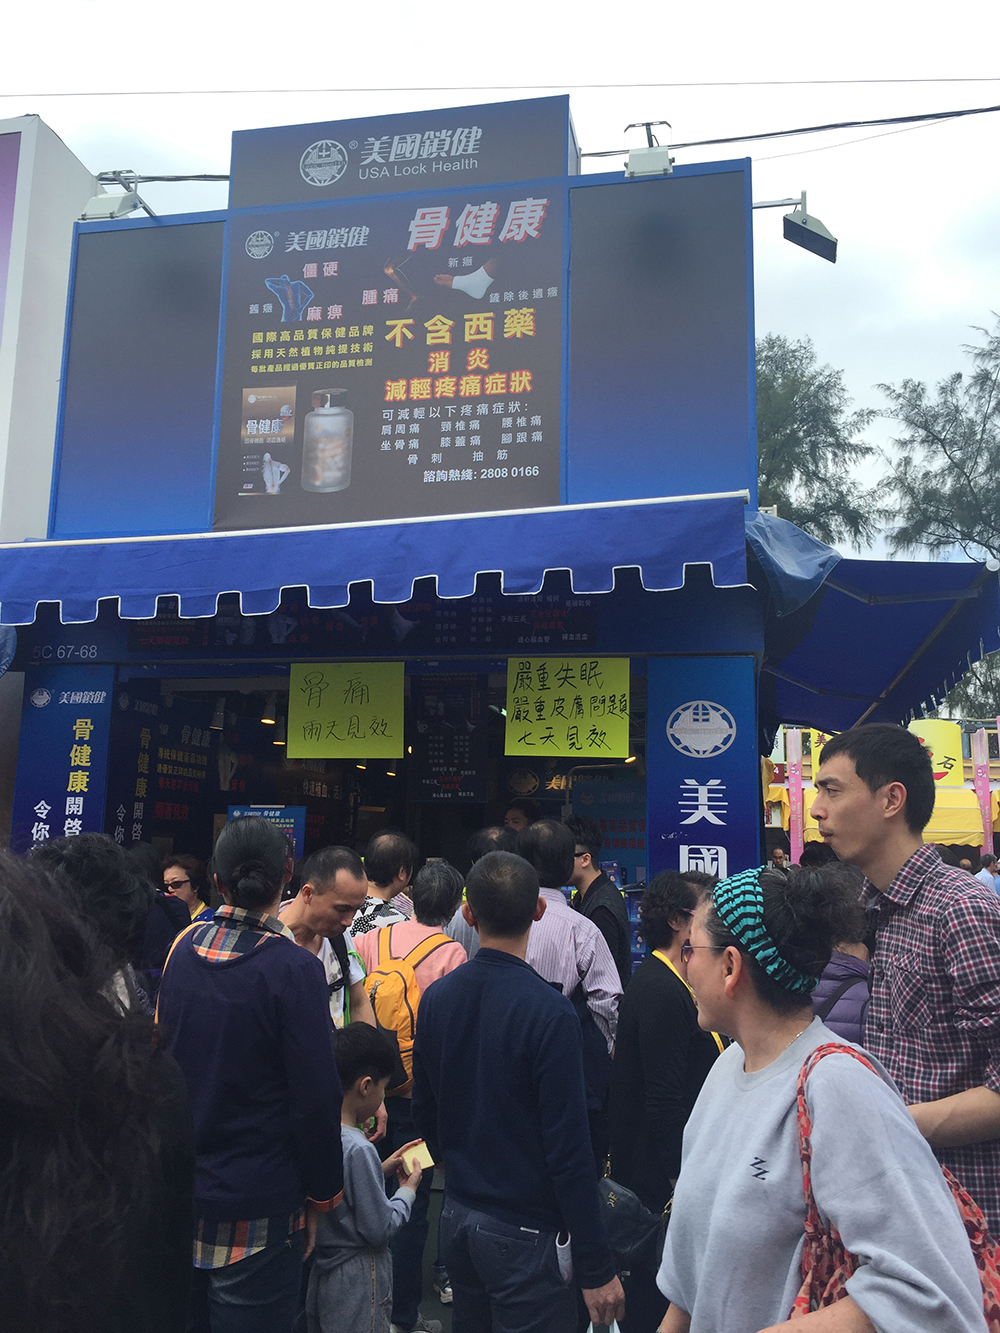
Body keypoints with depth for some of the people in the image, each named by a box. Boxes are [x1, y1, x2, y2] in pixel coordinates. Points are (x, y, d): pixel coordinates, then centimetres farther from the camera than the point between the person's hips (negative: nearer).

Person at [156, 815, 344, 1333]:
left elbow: (164, 1053, 9)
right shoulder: (295, 967, -20)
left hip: (179, 1193, 6)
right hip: (257, 1208, -6)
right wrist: (321, 1195, -5)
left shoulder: (184, 947, -3)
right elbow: (316, 1096, -18)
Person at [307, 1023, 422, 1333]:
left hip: (319, 1274, 8)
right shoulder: (357, 1148, -27)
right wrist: (407, 1191, -5)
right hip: (357, 1282, -8)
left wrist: (381, 1171, 7)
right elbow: (380, 1230, -20)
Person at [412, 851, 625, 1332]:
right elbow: (568, 1147, -20)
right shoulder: (549, 1013, -22)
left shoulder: (437, 998, -2)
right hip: (524, 1232, -6)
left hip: (456, 1216, 7)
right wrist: (596, 1269, -12)